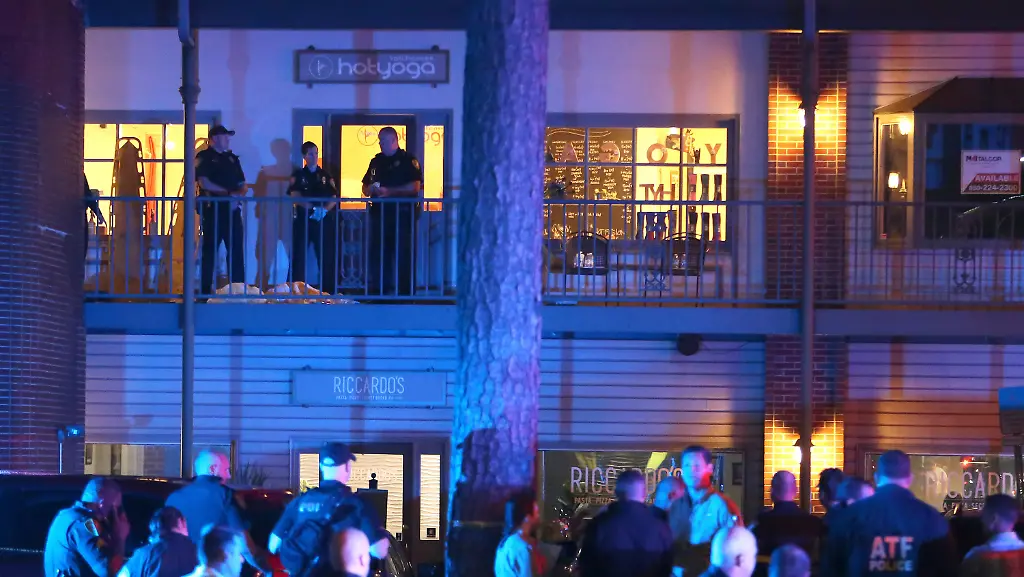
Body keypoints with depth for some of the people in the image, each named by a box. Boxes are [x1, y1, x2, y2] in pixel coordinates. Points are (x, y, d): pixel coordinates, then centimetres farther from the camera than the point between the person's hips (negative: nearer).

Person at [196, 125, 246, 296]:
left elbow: (242, 184, 16)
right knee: (210, 251, -3)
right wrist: (228, 193, -12)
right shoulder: (204, 157, -1)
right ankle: (206, 289, 0)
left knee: (236, 250, 2)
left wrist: (239, 195, -7)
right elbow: (204, 183, -13)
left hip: (232, 210, 6)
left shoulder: (232, 158, 18)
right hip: (212, 210, -6)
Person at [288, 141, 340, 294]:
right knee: (299, 256, -5)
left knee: (327, 256, 0)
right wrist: (311, 207, -21)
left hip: (324, 220, 1)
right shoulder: (298, 175, 7)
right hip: (303, 219, -1)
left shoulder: (326, 176, 11)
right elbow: (295, 196, -7)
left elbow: (334, 198, 2)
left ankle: (328, 290, 4)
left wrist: (324, 209, -18)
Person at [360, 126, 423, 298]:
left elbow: (415, 187, -12)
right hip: (379, 213, 6)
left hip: (402, 213, -6)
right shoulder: (376, 161, 18)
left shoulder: (408, 160, -2)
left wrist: (389, 192, -18)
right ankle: (378, 290, 10)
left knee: (403, 253, -6)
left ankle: (405, 291, -3)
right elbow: (365, 188, 22)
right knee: (378, 253, 5)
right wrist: (370, 190, -2)